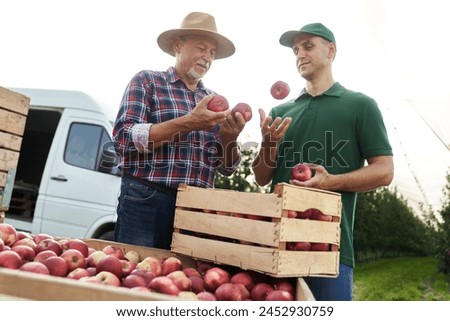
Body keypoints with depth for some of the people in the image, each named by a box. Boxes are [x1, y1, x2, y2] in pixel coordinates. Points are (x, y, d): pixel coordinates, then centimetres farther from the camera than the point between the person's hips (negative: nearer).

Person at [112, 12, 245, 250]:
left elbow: (227, 168, 13)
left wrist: (230, 138, -9)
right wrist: (187, 123, -18)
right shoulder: (147, 81, 3)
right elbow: (124, 138, -12)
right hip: (146, 203, -4)